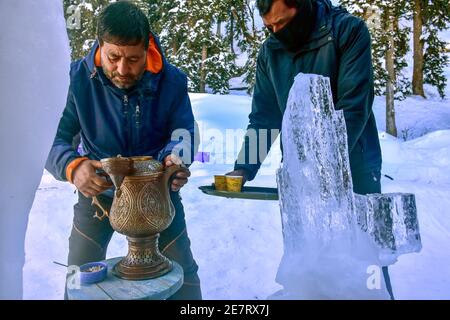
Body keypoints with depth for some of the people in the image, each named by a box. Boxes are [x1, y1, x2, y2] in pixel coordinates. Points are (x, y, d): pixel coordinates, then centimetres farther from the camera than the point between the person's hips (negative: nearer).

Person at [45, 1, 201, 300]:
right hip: (98, 188, 1)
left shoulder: (172, 81, -16)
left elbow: (183, 132, -12)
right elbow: (53, 138, -17)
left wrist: (174, 158, -37)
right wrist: (72, 166, -40)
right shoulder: (77, 78, -17)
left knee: (182, 271, 8)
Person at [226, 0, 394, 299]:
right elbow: (263, 118, 3)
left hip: (352, 170, -3)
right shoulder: (270, 51, 4)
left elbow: (353, 108, -16)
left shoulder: (349, 31, -8)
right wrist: (244, 168, -9)